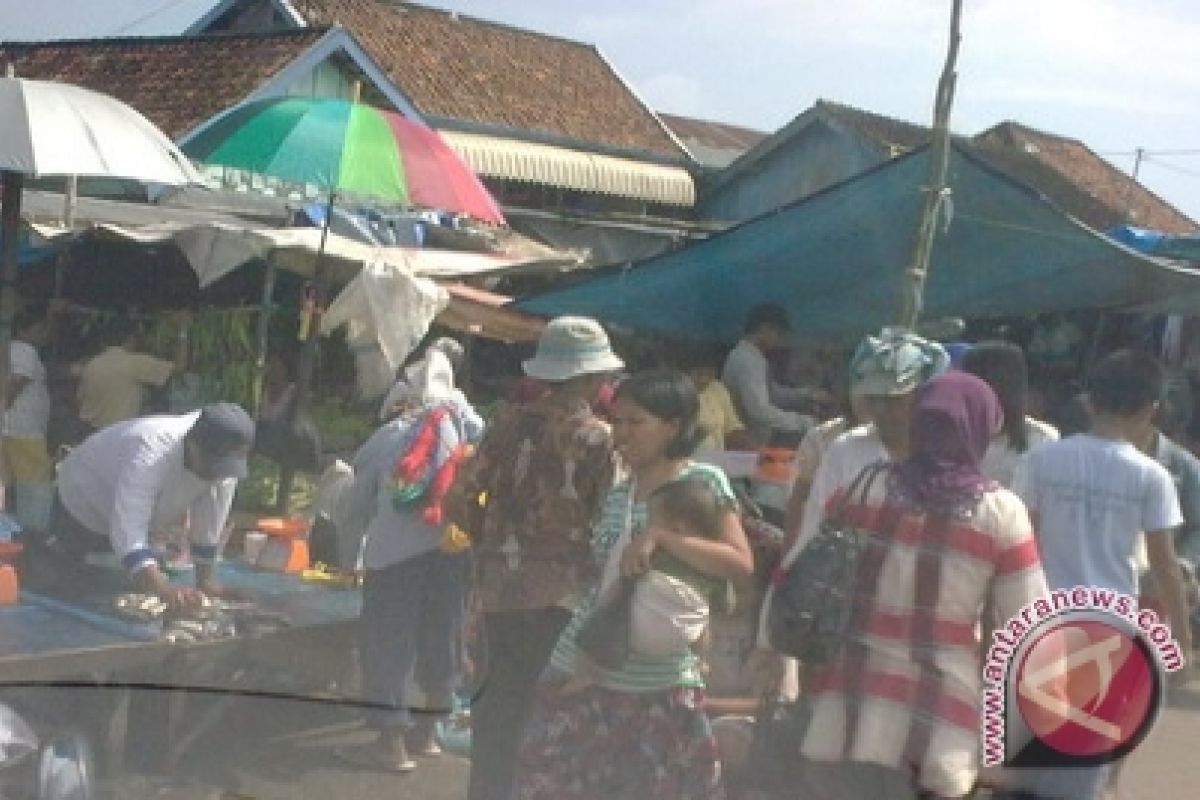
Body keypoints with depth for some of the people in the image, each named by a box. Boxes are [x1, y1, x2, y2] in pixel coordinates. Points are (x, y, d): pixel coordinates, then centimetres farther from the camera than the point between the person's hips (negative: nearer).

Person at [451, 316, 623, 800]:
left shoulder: (512, 421, 4)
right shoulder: (598, 438, -7)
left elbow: (462, 493, 4)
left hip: (500, 584, 4)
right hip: (562, 591, -4)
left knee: (501, 696, 14)